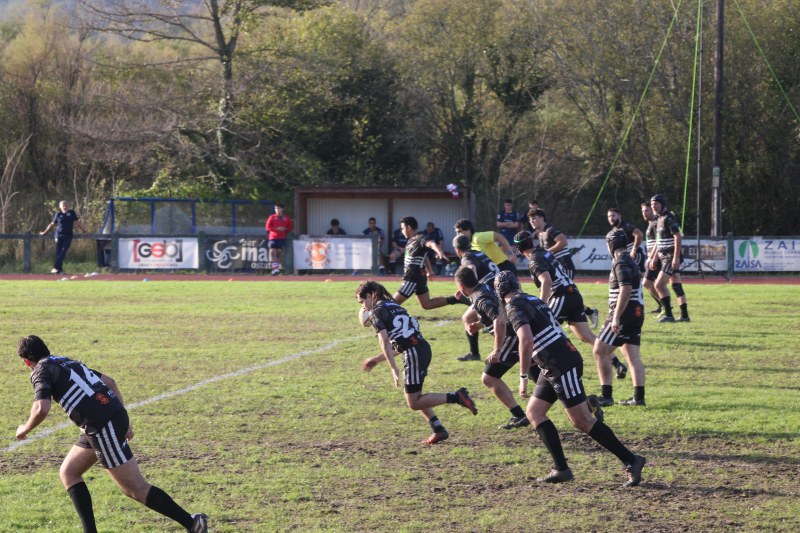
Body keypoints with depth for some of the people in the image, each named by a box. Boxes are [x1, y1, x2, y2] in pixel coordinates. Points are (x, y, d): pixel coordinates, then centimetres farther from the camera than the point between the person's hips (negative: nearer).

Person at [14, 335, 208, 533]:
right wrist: (124, 422, 25)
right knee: (68, 473, 17)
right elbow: (110, 381, 25)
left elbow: (41, 409, -19)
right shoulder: (67, 363, 23)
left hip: (103, 427, -9)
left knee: (136, 489, -4)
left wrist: (25, 429, 2)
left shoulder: (42, 371, -3)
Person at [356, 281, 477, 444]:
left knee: (414, 403, -2)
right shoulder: (394, 306, 25)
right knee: (415, 396, 21)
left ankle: (456, 397, -13)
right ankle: (438, 429, 13)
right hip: (424, 347, 9)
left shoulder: (376, 312, -1)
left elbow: (384, 341, -14)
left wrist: (394, 369, -17)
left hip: (413, 354, -9)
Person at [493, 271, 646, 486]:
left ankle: (631, 460, -6)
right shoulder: (533, 300, 17)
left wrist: (523, 376, -20)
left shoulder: (514, 307, -11)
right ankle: (561, 469, 5)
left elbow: (526, 340, -26)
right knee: (534, 412, 10)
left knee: (582, 420, -8)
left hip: (563, 367, -10)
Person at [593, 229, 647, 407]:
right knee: (632, 356, 9)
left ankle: (606, 395, -9)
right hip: (637, 313, 10)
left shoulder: (621, 263, -13)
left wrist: (616, 317, -24)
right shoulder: (631, 261, 17)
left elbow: (626, 290, -23)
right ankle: (639, 397, 6)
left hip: (624, 313, -10)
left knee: (600, 351, -7)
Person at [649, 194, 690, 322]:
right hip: (664, 257, 10)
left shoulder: (669, 218, -13)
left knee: (659, 284, -14)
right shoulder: (659, 219, 16)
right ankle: (684, 315, 13)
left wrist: (676, 258, -24)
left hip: (671, 258, -10)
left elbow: (678, 237, -20)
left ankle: (668, 315, -12)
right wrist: (654, 258, 24)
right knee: (676, 286, 10)